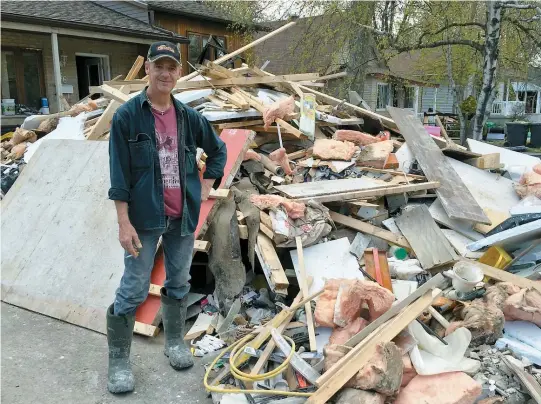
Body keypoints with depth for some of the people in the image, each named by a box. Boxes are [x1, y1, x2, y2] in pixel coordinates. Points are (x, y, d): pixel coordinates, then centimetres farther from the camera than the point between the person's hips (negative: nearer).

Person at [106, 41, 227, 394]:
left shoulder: (188, 117, 4)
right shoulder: (127, 116, -7)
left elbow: (219, 150, 19)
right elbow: (119, 173, -10)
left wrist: (206, 187, 9)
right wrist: (124, 222, -14)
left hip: (183, 216, 4)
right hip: (145, 218, -4)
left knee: (179, 284, 16)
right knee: (134, 290, 1)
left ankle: (175, 342, 35)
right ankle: (119, 360, 17)